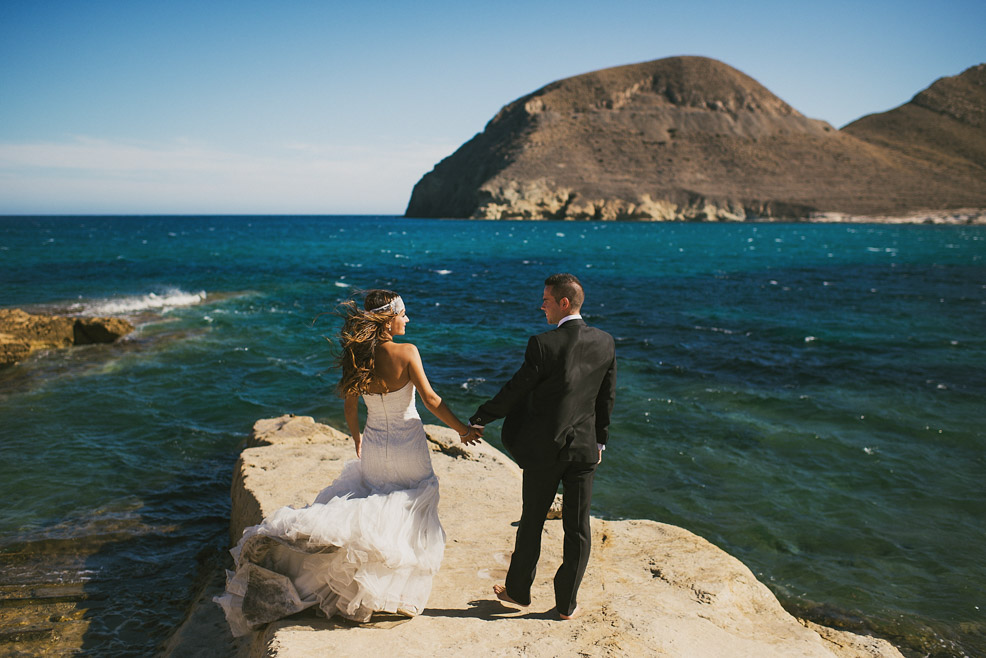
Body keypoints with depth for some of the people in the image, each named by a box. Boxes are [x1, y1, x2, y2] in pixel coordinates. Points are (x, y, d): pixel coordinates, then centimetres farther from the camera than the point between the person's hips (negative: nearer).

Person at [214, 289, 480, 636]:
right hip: (408, 449, -4)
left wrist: (357, 438, 22)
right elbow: (431, 400, -18)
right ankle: (399, 591, 19)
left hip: (374, 448, 4)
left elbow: (350, 407, 4)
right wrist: (462, 429, -6)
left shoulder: (357, 358, -5)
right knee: (409, 521, 12)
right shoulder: (407, 353, -18)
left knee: (372, 511, 22)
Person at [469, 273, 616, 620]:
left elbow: (515, 390, -11)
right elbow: (607, 397, 7)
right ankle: (567, 603, 22)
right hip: (585, 448, 4)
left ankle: (518, 591, 31)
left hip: (544, 448, -3)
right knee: (577, 528, 12)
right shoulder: (605, 342, -1)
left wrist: (479, 419, 3)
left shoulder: (543, 344, -17)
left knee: (532, 523, 14)